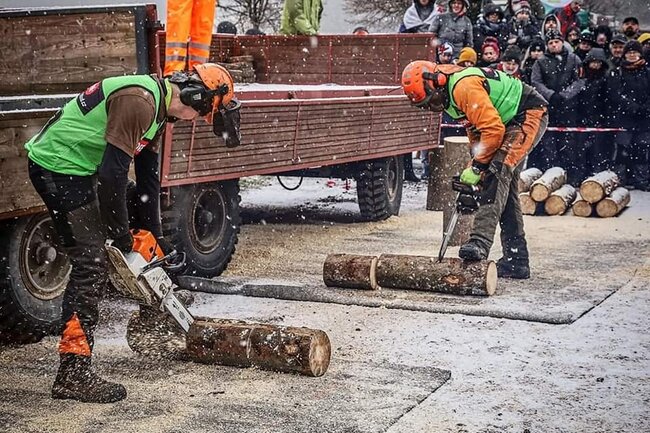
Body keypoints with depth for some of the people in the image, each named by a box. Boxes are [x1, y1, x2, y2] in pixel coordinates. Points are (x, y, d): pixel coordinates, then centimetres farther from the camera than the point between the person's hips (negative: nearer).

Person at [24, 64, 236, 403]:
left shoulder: (158, 109, 11)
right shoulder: (139, 101, -23)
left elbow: (147, 175, 17)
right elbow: (113, 173, -26)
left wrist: (155, 235, 17)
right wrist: (121, 239, -16)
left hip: (74, 170, 11)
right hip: (57, 167, -11)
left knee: (89, 263, 14)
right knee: (92, 264, -12)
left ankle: (73, 372, 22)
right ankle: (73, 376, -9)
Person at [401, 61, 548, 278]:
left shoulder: (464, 87, -27)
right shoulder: (451, 93, 6)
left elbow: (493, 129, -28)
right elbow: (475, 127, 16)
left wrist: (477, 167, -20)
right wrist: (475, 166, 9)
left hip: (530, 115, -11)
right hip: (512, 122, 11)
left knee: (498, 170, -27)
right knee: (505, 187, 8)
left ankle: (480, 241, -38)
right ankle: (516, 261, 12)